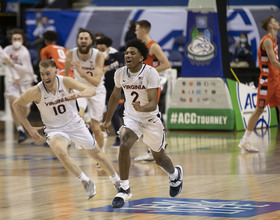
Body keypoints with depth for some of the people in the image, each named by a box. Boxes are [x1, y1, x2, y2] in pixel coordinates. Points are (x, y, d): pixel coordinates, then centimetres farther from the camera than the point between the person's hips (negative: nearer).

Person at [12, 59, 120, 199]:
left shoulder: (65, 82, -18)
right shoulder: (36, 91, -20)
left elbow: (91, 91, -22)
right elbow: (16, 105, -5)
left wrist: (78, 95, -44)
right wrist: (29, 129, -9)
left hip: (75, 124, 2)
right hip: (55, 129, -2)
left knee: (96, 154, 14)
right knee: (61, 152, -33)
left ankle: (116, 181, 38)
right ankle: (87, 183, -19)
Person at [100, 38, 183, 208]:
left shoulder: (151, 73, -23)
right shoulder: (120, 73, -10)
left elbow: (153, 104, -28)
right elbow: (115, 96, 10)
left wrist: (142, 108, -50)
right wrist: (108, 120, 16)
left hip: (151, 119, -2)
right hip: (131, 118, 2)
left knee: (159, 157, 15)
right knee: (124, 145, -27)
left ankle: (175, 174, 51)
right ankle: (124, 189, -18)